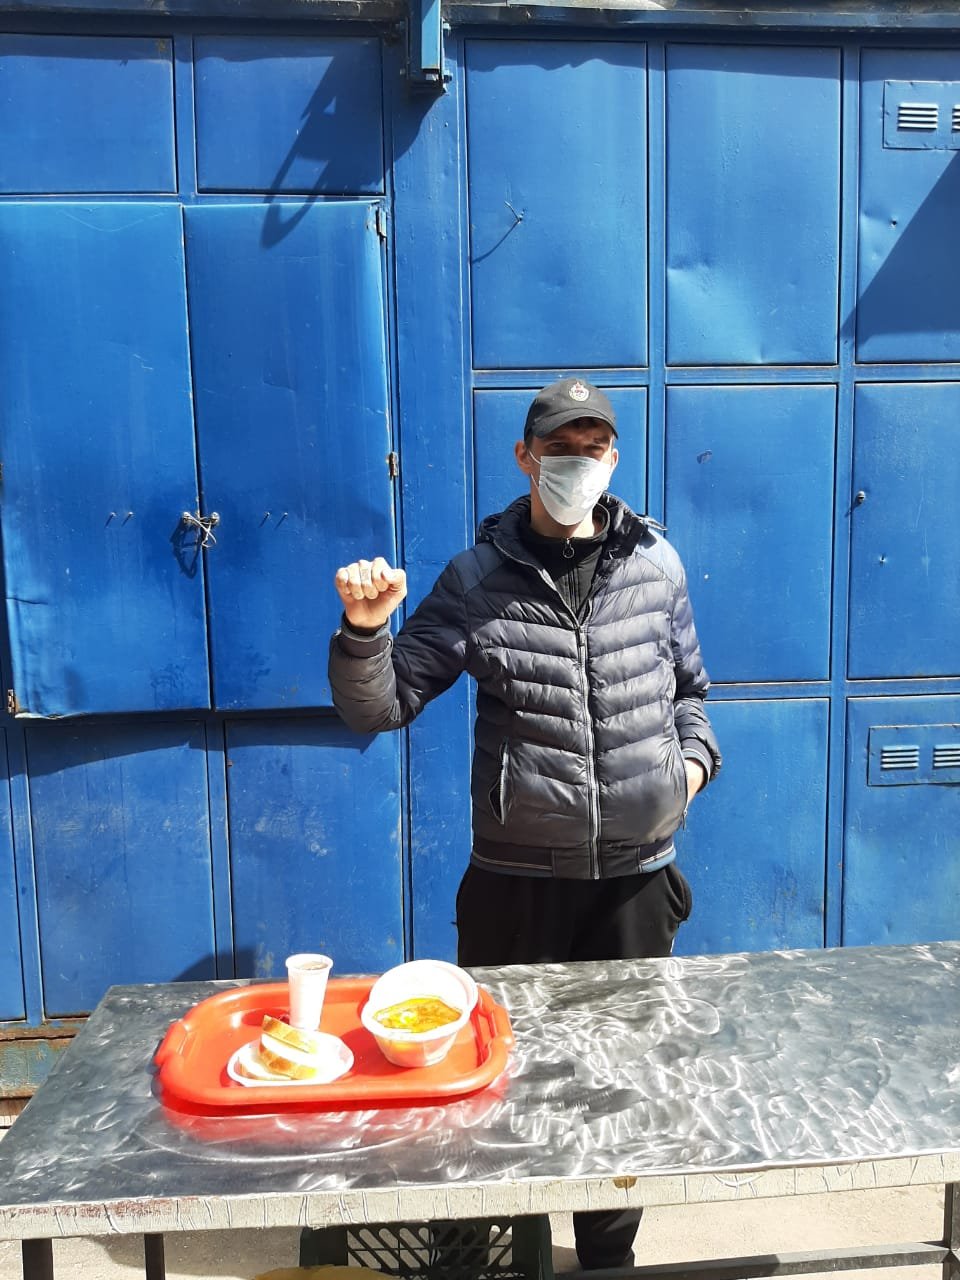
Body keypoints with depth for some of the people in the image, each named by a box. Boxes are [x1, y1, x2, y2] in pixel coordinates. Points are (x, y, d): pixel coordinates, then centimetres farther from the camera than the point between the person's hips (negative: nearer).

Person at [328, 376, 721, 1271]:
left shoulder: (655, 563, 2)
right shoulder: (478, 578, -5)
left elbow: (690, 686, 17)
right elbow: (377, 708, -6)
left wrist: (694, 754, -1)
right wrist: (365, 629, -24)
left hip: (637, 872, 2)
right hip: (517, 878, -1)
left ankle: (609, 1251, 43)